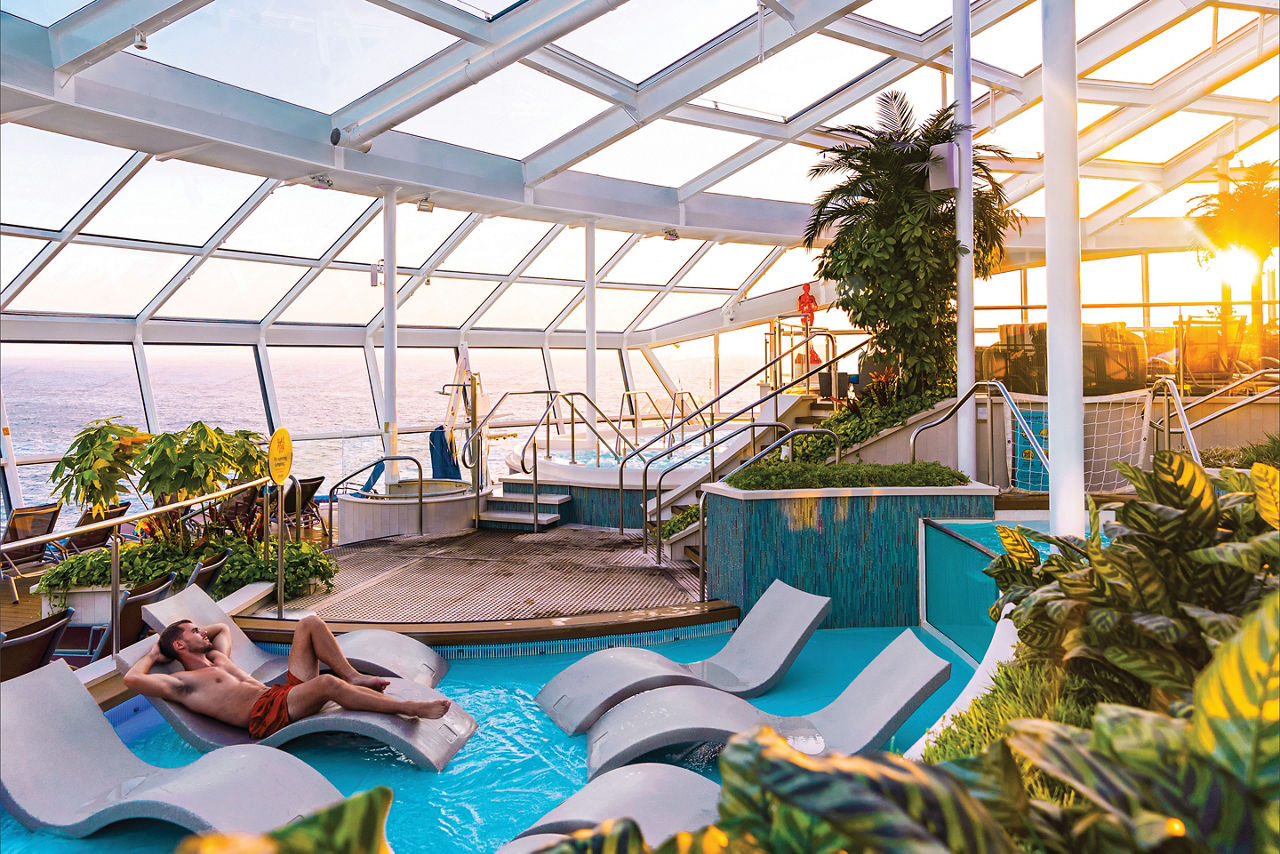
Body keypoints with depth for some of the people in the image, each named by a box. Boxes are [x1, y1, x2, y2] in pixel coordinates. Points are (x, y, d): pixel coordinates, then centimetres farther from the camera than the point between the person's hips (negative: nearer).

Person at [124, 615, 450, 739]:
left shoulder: (218, 659, 29)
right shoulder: (182, 683, 5)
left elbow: (221, 627, 49)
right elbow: (132, 679, -9)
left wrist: (196, 635, 33)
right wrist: (152, 656, 9)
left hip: (284, 692, 10)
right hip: (267, 715, -10)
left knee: (310, 624, 3)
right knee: (328, 683, -36)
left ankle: (354, 677, -9)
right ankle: (409, 707, -33)